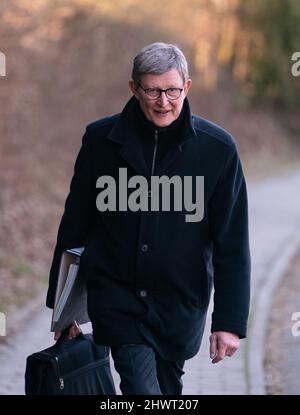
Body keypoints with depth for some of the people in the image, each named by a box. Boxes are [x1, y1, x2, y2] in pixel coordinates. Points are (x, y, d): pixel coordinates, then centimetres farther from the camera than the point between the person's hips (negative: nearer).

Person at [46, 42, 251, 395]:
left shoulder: (217, 148, -8)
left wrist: (230, 321, -8)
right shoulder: (101, 139, -5)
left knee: (167, 388, 15)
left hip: (181, 302, 1)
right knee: (142, 388, -18)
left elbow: (232, 243, -5)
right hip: (115, 296, -1)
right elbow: (74, 225, 4)